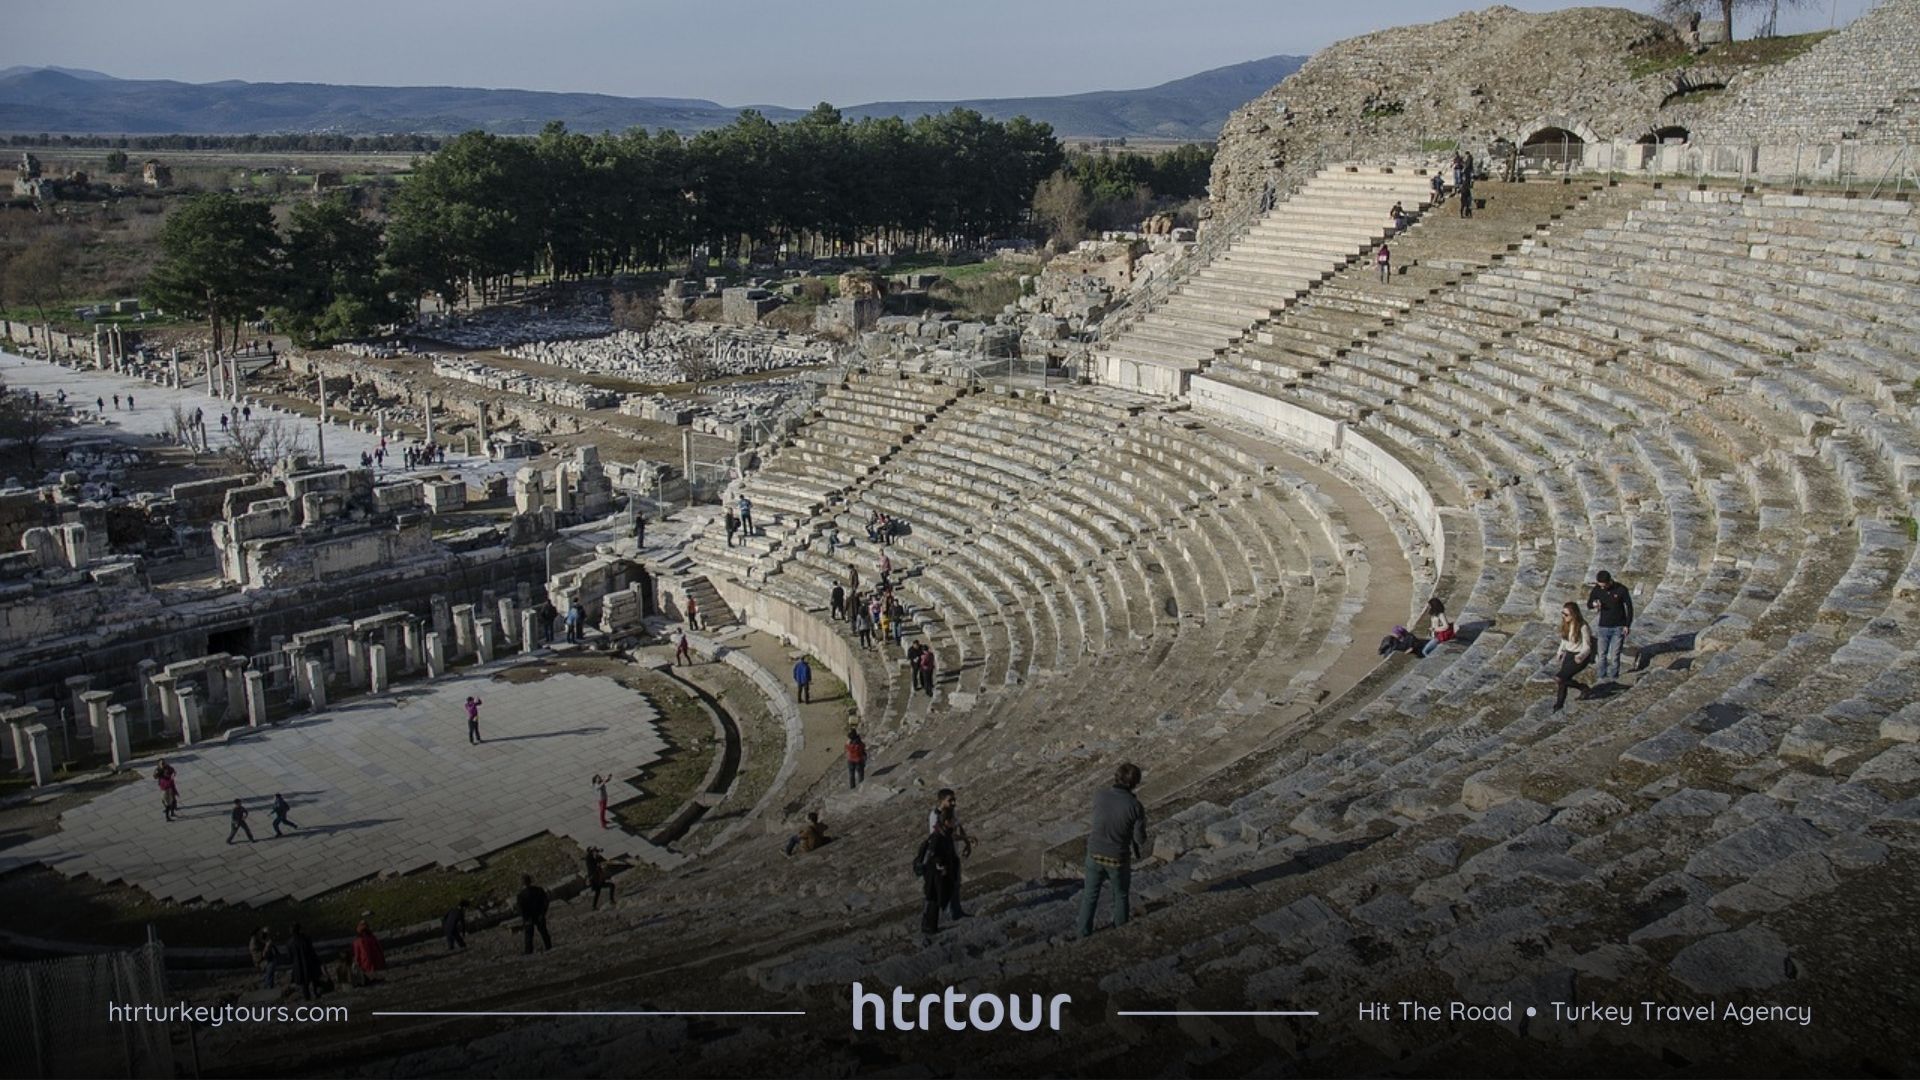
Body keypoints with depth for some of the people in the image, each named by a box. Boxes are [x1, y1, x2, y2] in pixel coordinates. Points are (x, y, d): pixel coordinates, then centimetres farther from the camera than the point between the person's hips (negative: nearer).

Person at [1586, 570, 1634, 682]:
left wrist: (1627, 625, -5)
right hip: (1603, 627, 2)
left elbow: (1629, 607, -3)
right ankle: (1601, 675, 13)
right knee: (1602, 653, 2)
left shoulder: (1621, 589, -13)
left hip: (1618, 627, -2)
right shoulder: (1596, 590, -7)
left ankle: (1613, 675, 14)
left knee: (1615, 654, 2)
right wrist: (1594, 604, -21)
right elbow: (1588, 605, 5)